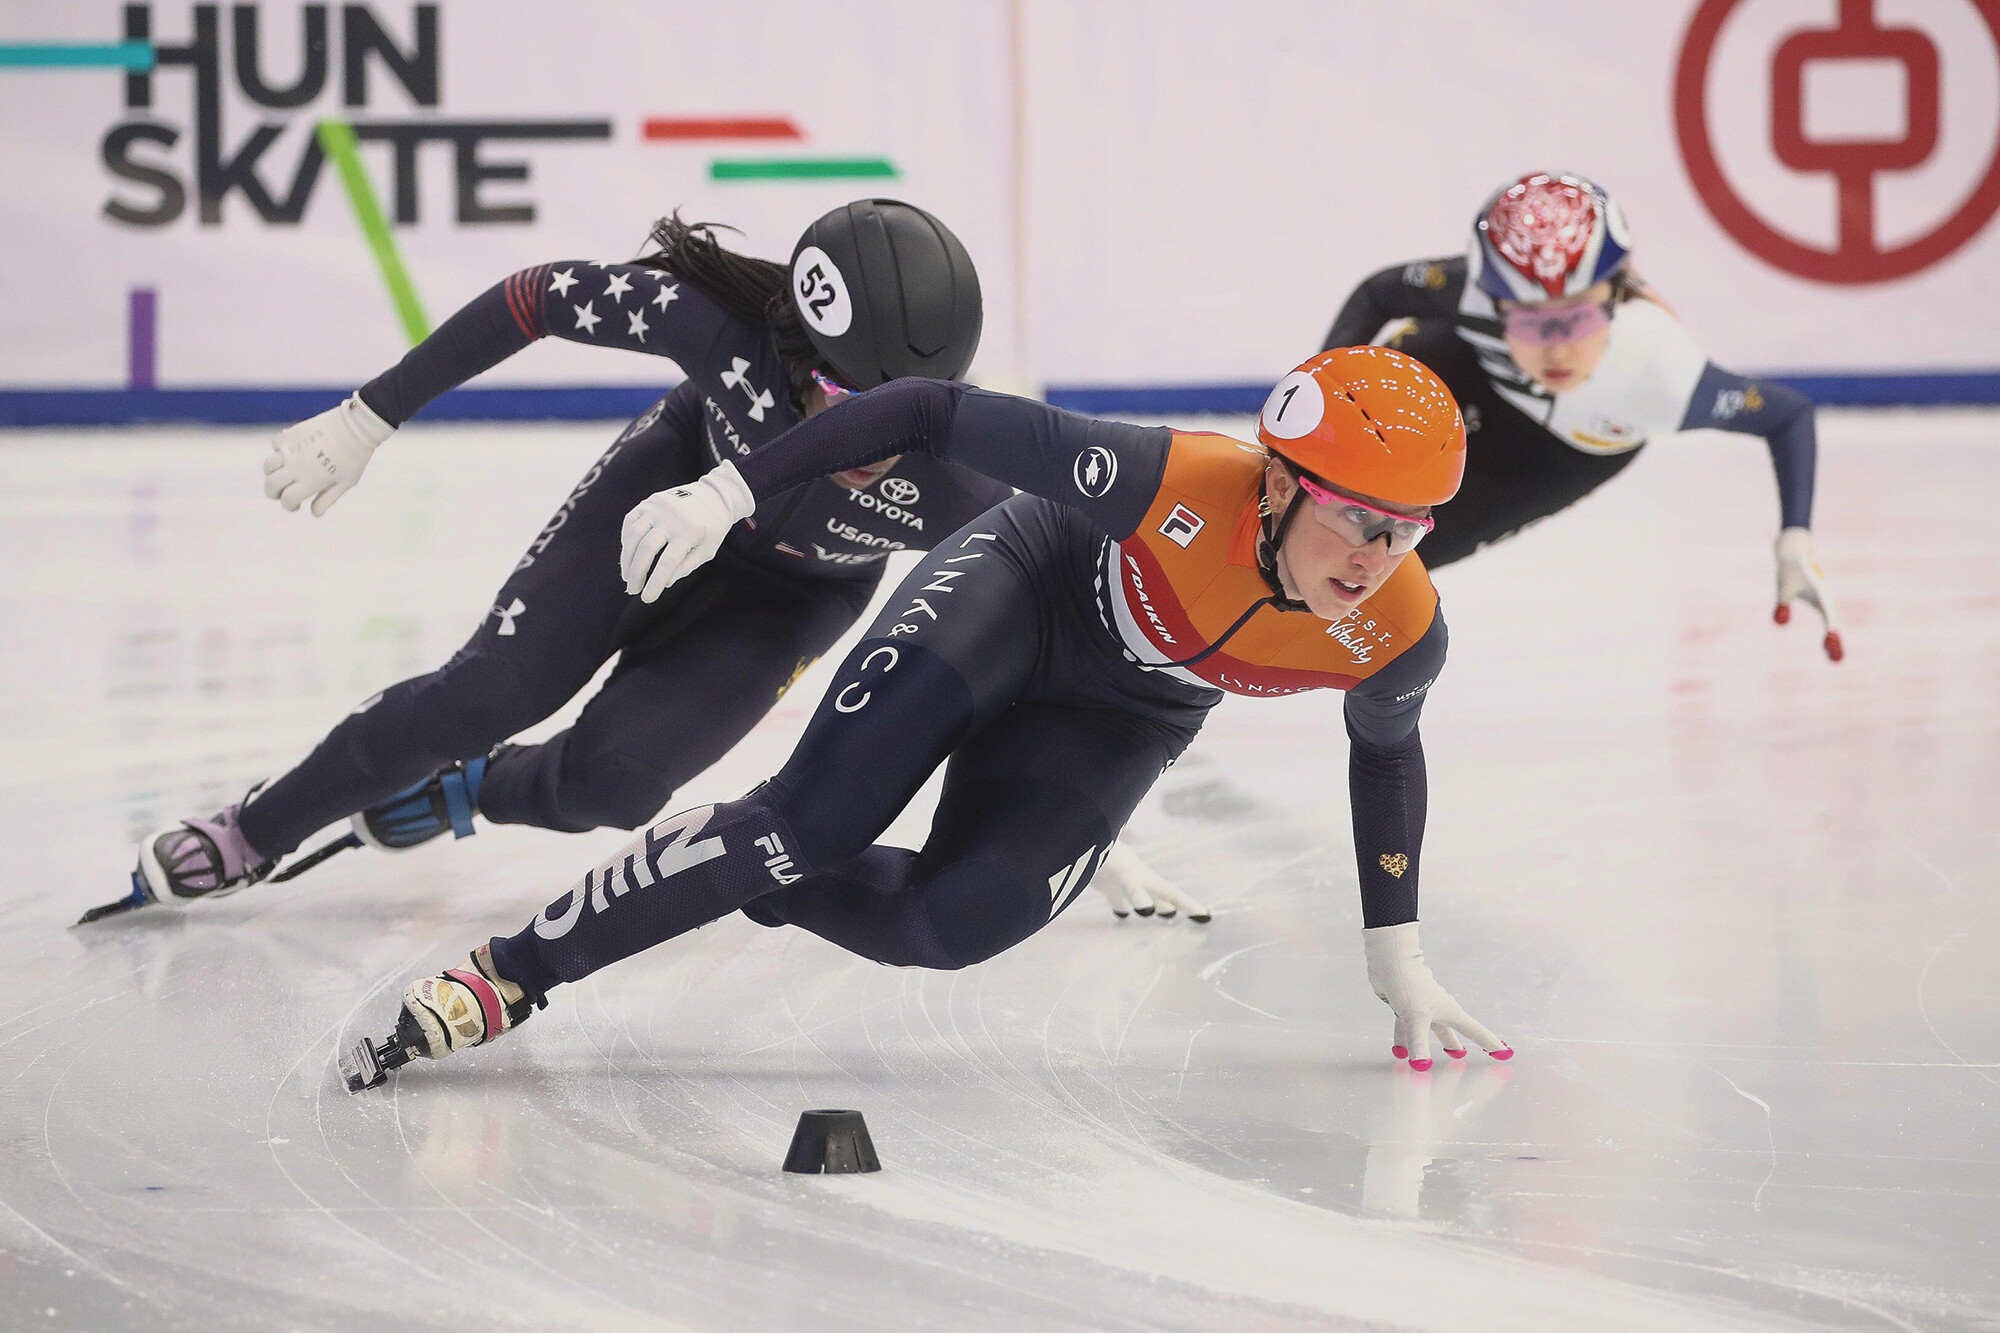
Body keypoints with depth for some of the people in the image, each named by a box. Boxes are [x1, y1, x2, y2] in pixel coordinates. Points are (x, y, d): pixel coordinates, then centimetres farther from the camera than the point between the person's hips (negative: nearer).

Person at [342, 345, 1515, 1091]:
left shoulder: (1400, 635, -27)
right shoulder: (1171, 484, -40)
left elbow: (1386, 753, -1)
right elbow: (935, 416, -32)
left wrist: (1398, 957, 5)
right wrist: (728, 495, -35)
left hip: (1123, 713, 3)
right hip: (1027, 582, -3)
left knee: (954, 921, -20)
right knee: (816, 811, -21)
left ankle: (747, 881, 9)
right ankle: (507, 978, -12)